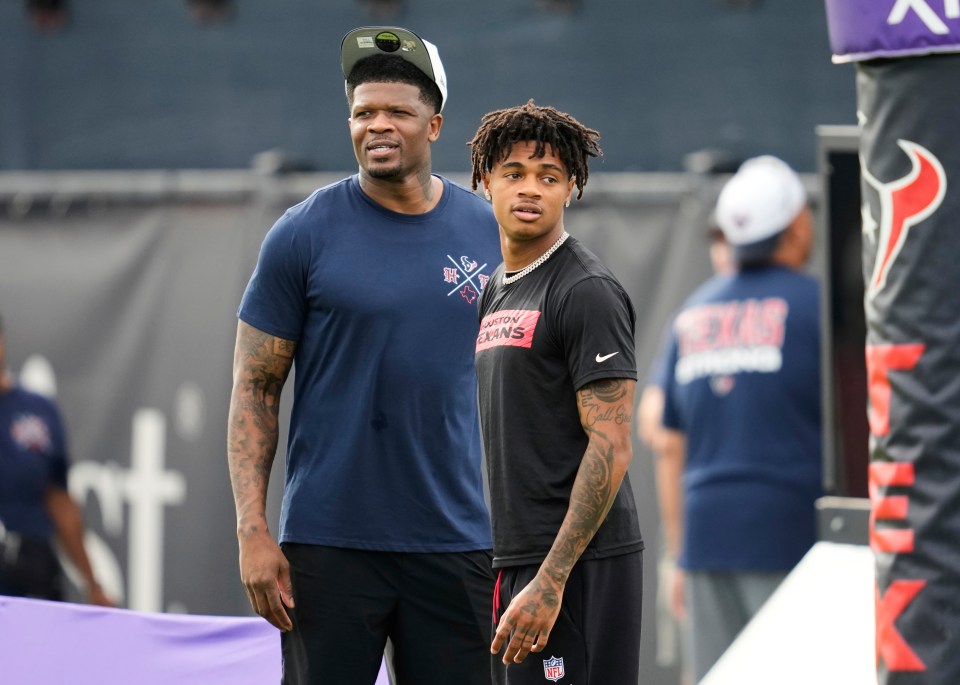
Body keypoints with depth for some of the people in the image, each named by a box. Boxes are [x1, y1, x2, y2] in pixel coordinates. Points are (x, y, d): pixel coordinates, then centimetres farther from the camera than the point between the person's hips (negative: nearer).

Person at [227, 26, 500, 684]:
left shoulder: (490, 234, 7)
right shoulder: (305, 234, -1)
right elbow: (255, 390, 0)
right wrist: (252, 531, -9)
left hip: (458, 543, 2)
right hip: (328, 543, -2)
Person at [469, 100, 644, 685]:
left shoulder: (586, 292, -10)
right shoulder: (498, 293, 18)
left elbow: (610, 448, -16)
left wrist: (550, 580, -21)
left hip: (576, 566, -9)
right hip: (512, 562, 9)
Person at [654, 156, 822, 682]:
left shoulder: (692, 315, 14)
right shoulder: (815, 304, -4)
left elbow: (670, 449, 15)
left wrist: (679, 556, 20)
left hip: (706, 537, 6)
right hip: (790, 535, -5)